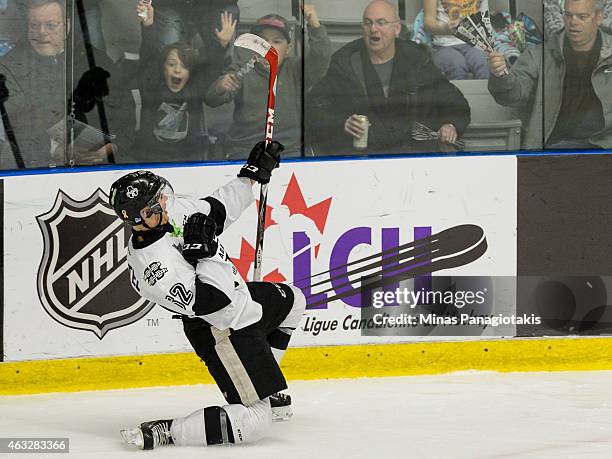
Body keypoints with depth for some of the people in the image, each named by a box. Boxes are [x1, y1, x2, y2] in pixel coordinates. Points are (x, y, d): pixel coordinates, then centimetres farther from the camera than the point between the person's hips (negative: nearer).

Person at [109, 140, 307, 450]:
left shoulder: (173, 210, -9)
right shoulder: (151, 265, -34)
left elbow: (218, 209, 11)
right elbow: (211, 303, -36)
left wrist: (251, 175, 10)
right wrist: (203, 253, -37)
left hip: (240, 296, 10)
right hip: (226, 330, -10)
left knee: (292, 302, 36)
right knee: (254, 422, -13)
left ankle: (264, 382, 41)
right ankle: (162, 432, -15)